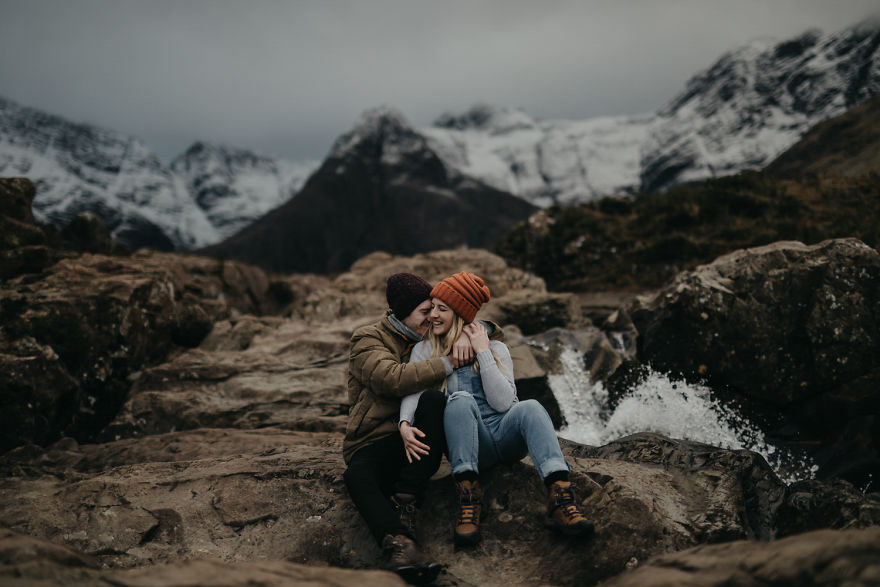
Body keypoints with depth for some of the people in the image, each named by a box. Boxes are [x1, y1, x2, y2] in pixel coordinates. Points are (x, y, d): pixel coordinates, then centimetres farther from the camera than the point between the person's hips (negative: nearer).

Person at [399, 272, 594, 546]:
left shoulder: (496, 348, 9)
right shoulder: (424, 350, 11)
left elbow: (503, 402, -7)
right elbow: (412, 391, -8)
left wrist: (483, 352, -9)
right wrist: (405, 424, -28)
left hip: (506, 437, 1)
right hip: (469, 445, -1)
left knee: (530, 407, -31)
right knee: (461, 400, -31)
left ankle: (560, 498, -49)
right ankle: (468, 499, -41)